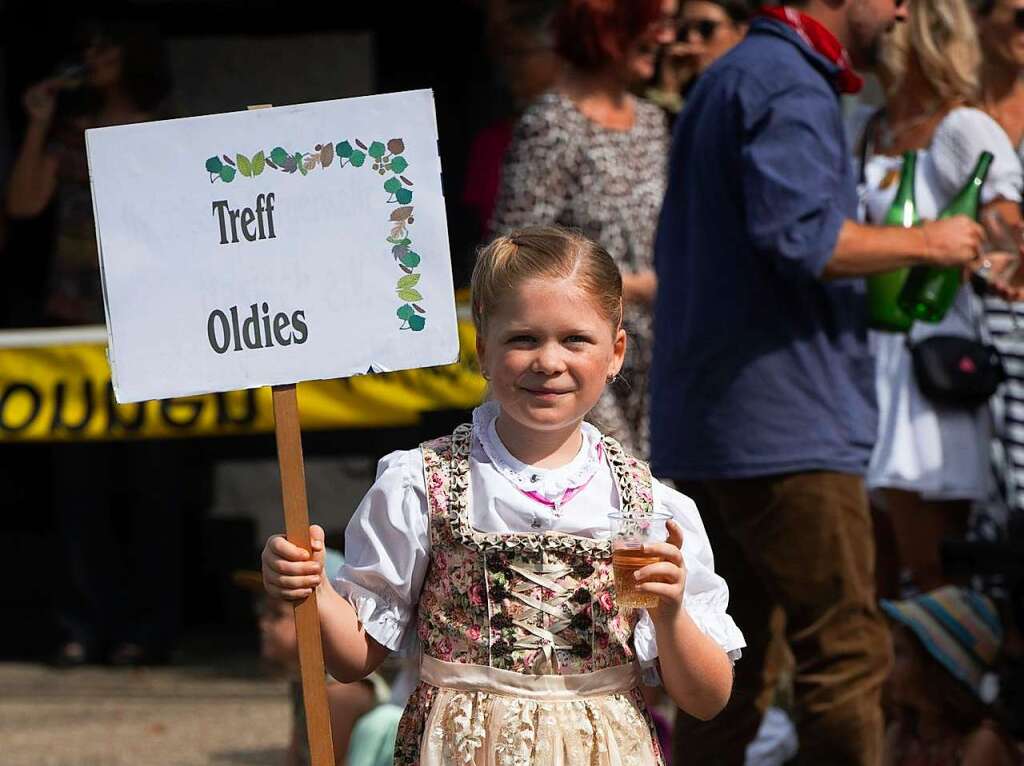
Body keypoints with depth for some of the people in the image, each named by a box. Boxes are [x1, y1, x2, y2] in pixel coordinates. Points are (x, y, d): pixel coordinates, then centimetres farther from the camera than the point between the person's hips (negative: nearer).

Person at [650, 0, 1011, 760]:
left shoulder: (727, 80, 22)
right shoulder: (790, 86, -12)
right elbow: (800, 234, -25)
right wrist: (925, 242, -11)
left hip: (704, 428, 10)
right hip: (785, 429, -10)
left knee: (726, 671, 10)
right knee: (847, 654, -8)